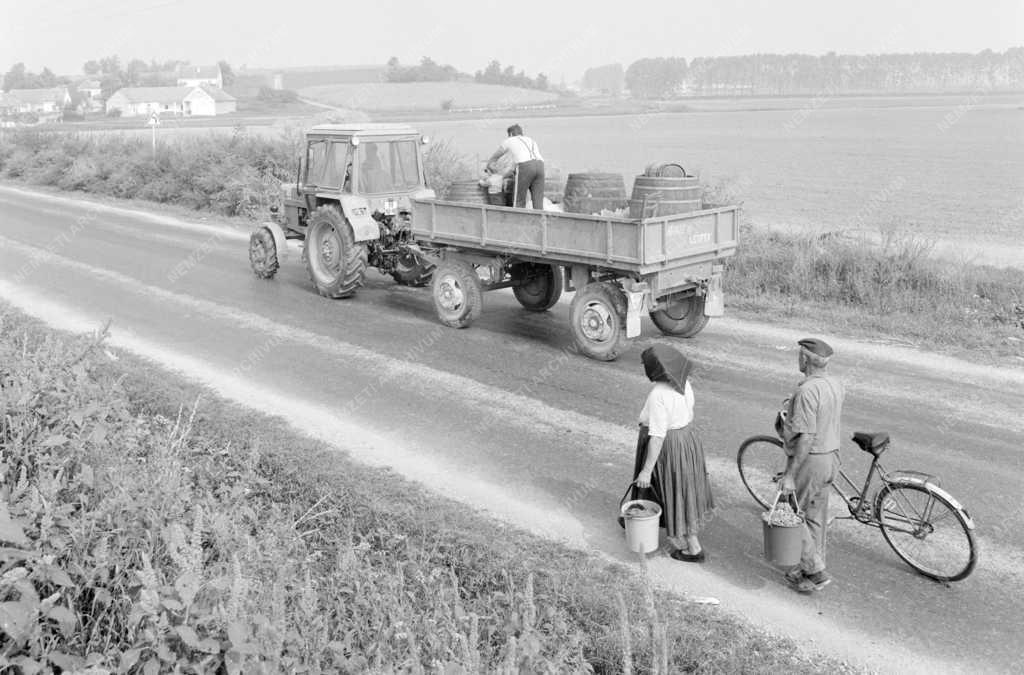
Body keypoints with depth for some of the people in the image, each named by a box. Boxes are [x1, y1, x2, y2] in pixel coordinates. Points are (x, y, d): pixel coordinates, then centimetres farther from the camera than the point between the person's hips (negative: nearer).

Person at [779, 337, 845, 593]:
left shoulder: (807, 391, -25)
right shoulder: (835, 384, 3)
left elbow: (805, 438, -28)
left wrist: (789, 476, -24)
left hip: (809, 461, -9)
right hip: (831, 456, 9)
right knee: (816, 516, 19)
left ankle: (816, 571, 8)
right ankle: (811, 567, 31)